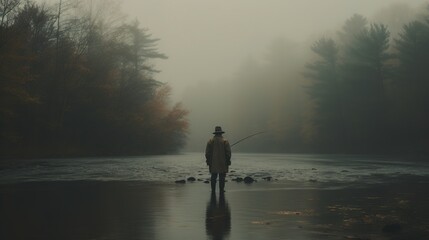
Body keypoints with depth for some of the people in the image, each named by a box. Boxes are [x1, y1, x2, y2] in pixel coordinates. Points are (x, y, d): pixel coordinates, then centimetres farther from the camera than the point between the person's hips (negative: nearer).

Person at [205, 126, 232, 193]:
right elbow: (228, 152, -6)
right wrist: (228, 161, 4)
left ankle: (213, 189, 9)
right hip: (222, 163, -2)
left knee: (213, 176, 9)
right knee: (222, 177, 3)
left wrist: (208, 161, 10)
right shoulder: (225, 141, -5)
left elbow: (207, 152, 1)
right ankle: (221, 189, 2)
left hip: (213, 163, 2)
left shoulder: (210, 141, 1)